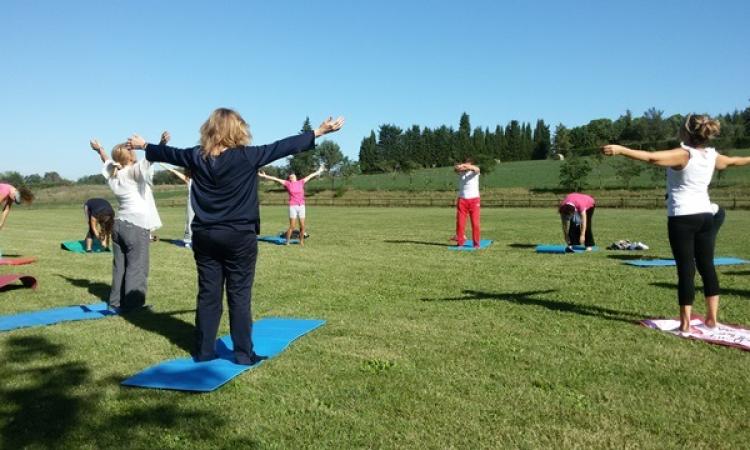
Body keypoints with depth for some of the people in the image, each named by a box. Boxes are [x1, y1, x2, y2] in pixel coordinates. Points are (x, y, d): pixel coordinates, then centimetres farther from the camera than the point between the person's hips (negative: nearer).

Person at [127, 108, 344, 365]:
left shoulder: (196, 157, 1)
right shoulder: (247, 156, -11)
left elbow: (168, 153, 18)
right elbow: (285, 146, -8)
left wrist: (143, 146, 38)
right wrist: (320, 131, -2)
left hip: (205, 235, 4)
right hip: (239, 236, -4)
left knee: (208, 294, 10)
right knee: (239, 295, 2)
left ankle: (204, 351, 18)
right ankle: (243, 354, 8)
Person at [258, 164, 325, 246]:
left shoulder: (301, 182, 12)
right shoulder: (287, 183, 4)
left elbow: (310, 176, 23)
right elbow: (276, 179, 1)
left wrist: (318, 172, 33)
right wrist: (264, 176, -2)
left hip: (301, 206, 3)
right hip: (293, 207, -3)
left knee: (302, 226, 4)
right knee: (292, 227, -5)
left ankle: (301, 242, 18)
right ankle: (287, 242, 7)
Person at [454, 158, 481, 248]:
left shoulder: (474, 172, -1)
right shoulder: (460, 172, 2)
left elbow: (477, 169, -26)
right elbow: (455, 168, -22)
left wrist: (469, 167, -47)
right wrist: (459, 167, -47)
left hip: (474, 200, -1)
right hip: (462, 200, 1)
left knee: (475, 223, -2)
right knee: (460, 222, -1)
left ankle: (476, 243, 6)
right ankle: (460, 242, 9)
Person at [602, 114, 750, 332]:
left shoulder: (683, 154, -14)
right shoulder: (712, 156, 8)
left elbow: (651, 157, -30)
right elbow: (732, 161, 29)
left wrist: (620, 149, -36)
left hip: (682, 218, -6)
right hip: (705, 216, 7)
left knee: (686, 269, -4)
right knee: (706, 266, 14)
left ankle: (685, 321, -1)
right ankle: (712, 317, 23)